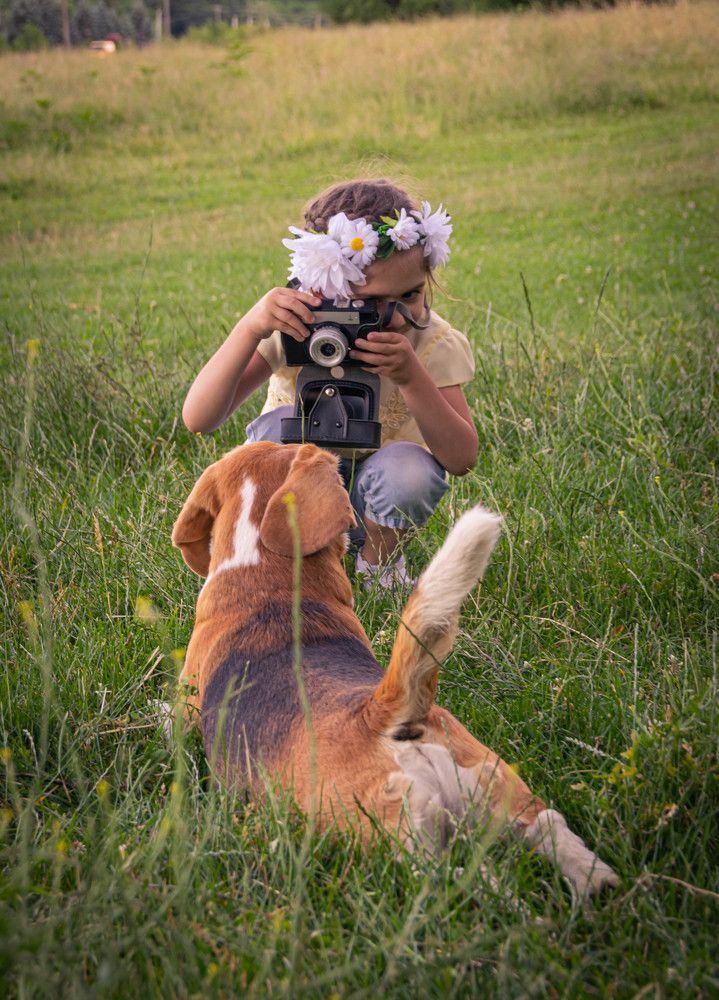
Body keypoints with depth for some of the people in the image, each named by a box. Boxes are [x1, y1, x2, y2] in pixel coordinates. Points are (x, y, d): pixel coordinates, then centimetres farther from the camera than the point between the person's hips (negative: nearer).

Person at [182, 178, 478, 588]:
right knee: (280, 428, -30)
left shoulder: (432, 342, -19)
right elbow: (198, 420, -30)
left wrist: (411, 378, -40)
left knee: (408, 466, -33)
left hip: (370, 503, 0)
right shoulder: (294, 328, -22)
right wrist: (250, 329, -44)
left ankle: (379, 561, 0)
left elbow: (462, 459, -26)